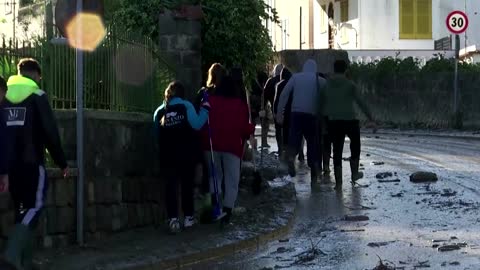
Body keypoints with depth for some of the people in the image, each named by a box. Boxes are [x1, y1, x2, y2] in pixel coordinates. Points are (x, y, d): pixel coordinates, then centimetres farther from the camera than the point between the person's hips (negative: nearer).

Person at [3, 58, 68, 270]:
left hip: (9, 163, 6)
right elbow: (50, 133, -7)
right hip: (31, 162, -5)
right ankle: (13, 252, -23)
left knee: (22, 209, 13)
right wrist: (61, 162, 2)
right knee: (34, 205, -3)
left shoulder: (5, 96, 11)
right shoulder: (37, 97, -4)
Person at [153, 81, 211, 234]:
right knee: (187, 185, 12)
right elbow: (196, 124, -14)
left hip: (167, 156, 1)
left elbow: (157, 135, 8)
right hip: (186, 155, -1)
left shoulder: (159, 111, 7)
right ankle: (188, 218, 17)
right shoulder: (186, 106, -3)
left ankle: (173, 219, -12)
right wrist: (205, 109, -4)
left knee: (171, 187, 0)